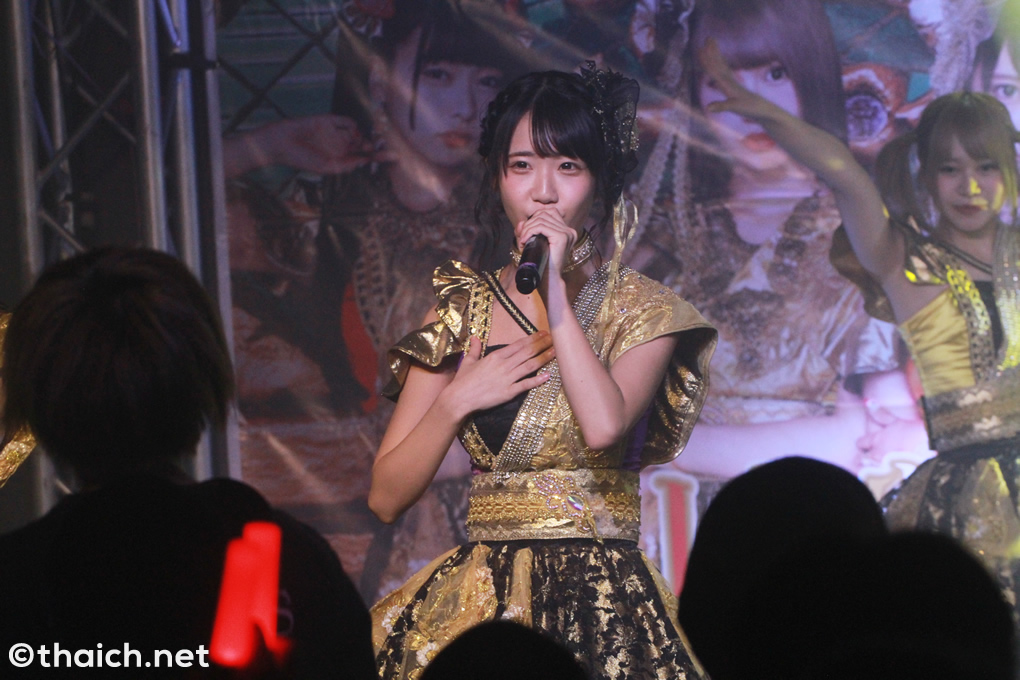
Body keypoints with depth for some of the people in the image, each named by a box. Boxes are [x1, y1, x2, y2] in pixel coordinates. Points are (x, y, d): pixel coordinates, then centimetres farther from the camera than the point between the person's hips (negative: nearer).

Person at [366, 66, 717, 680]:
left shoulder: (637, 309, 3)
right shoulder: (463, 312, 10)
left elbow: (604, 427, -19)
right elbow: (387, 498, 8)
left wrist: (554, 283, -12)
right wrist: (457, 399, -6)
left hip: (600, 610, -2)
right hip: (477, 601, 2)